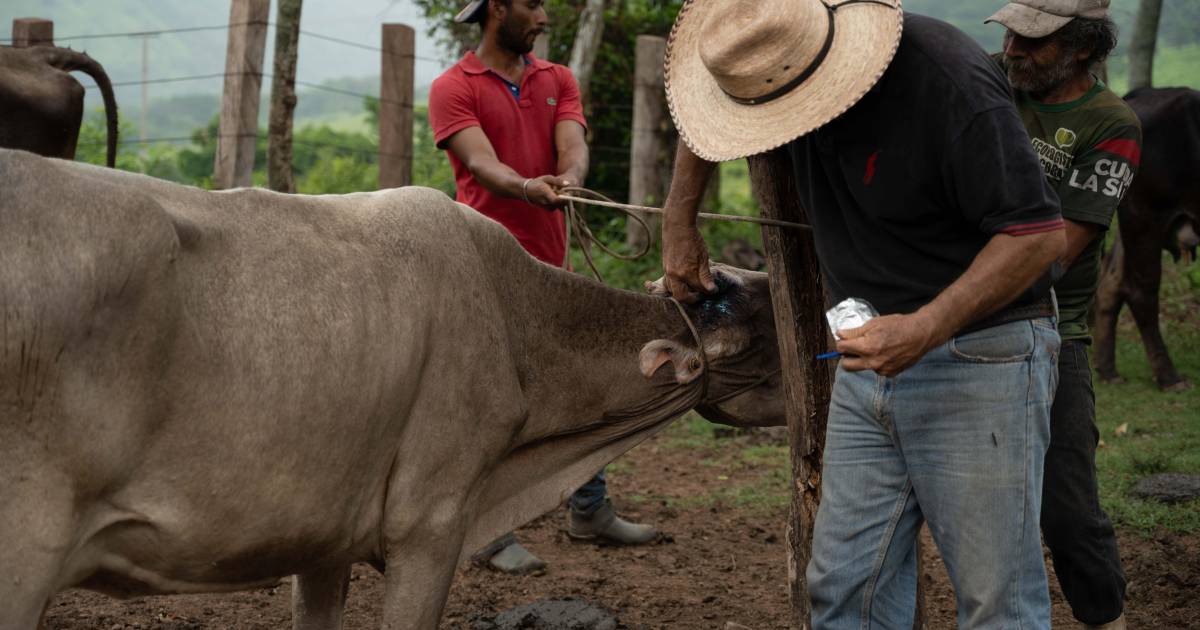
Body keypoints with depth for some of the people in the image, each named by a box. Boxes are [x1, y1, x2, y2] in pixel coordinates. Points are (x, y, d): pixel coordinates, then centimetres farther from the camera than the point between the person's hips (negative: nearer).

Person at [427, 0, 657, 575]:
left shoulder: (557, 80, 11)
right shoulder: (454, 89, -5)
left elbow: (573, 145, -5)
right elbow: (483, 163, -19)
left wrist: (569, 177, -29)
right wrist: (528, 188, -39)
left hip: (550, 266, 6)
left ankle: (589, 511, 27)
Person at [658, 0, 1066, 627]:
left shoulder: (952, 83, -24)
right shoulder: (780, 68, -2)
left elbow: (1039, 234, -23)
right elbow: (706, 122, 22)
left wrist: (925, 328, -30)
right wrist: (679, 225, 18)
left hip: (979, 357, -7)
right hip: (870, 356, 7)